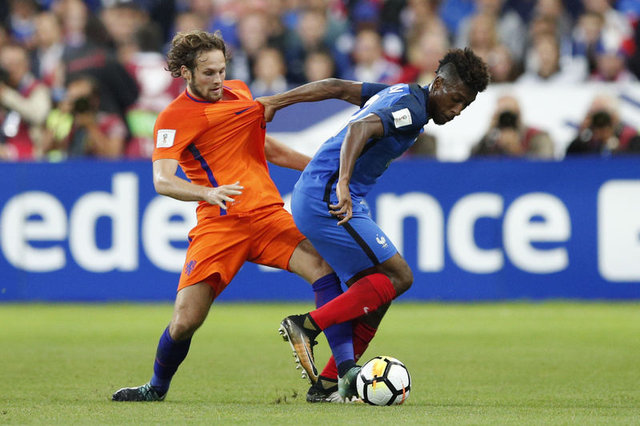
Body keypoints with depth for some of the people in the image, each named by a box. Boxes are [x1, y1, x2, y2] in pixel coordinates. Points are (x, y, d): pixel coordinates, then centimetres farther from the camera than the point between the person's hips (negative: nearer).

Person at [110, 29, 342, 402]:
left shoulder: (239, 91, 17)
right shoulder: (175, 117, -3)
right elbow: (163, 181, -17)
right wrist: (207, 193, -35)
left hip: (268, 214, 4)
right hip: (218, 225, -4)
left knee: (323, 267, -23)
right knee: (185, 321, -10)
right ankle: (157, 388, 22)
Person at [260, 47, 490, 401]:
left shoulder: (401, 95, 17)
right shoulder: (411, 107, -14)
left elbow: (338, 87, 20)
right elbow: (360, 127, -30)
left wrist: (276, 102, 21)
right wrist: (342, 185, -42)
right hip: (327, 200, -10)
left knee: (375, 293, 10)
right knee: (398, 277, -11)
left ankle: (327, 384, 9)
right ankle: (307, 326, -12)